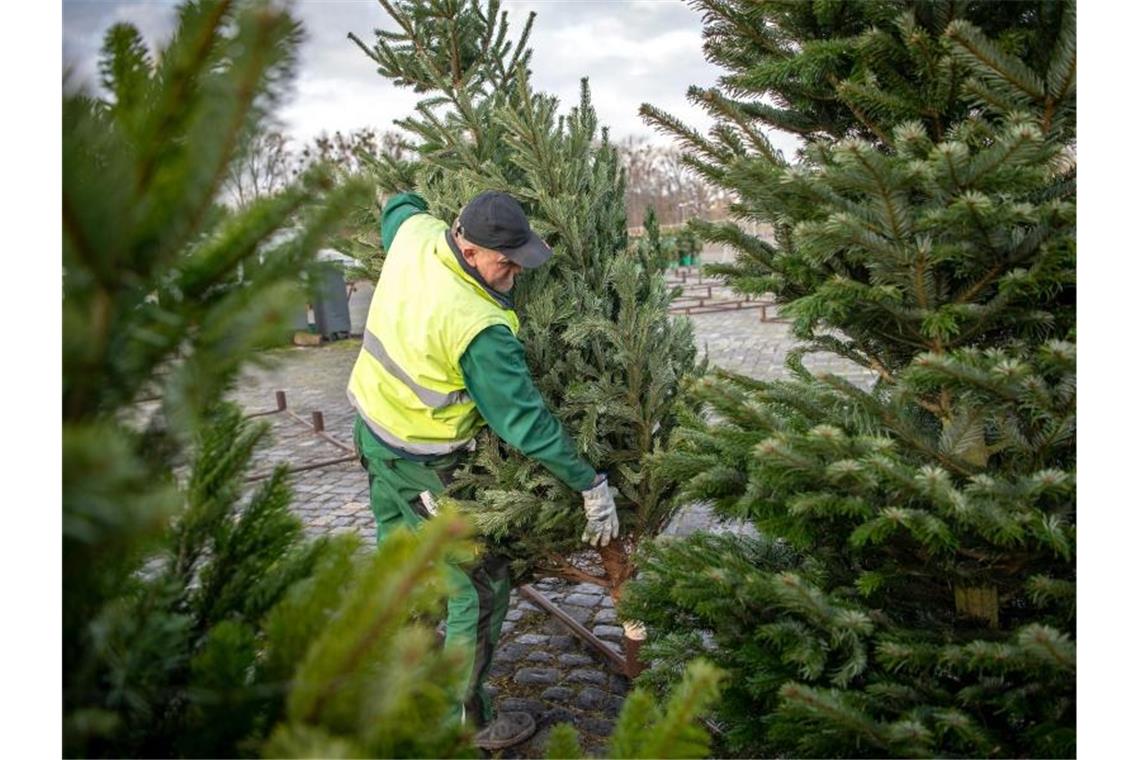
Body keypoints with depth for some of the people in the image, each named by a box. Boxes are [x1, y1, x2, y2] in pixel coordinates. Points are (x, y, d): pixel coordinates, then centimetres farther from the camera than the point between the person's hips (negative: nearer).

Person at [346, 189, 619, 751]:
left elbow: (398, 205, 16)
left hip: (372, 429, 9)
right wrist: (592, 486, -20)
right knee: (480, 587, 3)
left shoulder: (414, 235, -11)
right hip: (423, 464, -9)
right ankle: (464, 723, 16)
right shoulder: (479, 329, -33)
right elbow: (526, 422, -29)